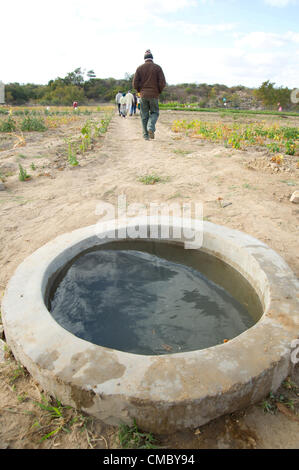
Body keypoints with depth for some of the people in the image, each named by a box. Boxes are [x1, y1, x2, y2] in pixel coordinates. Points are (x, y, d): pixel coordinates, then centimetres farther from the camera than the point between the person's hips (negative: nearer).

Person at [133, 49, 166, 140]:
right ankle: (151, 128, -13)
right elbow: (162, 83, -6)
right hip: (154, 95, -1)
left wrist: (140, 91, 16)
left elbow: (135, 84, -1)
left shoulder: (139, 68, 4)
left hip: (143, 95, 1)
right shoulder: (157, 67, 1)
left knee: (144, 115, 8)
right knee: (154, 112, 14)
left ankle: (146, 135, 7)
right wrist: (159, 92, 11)